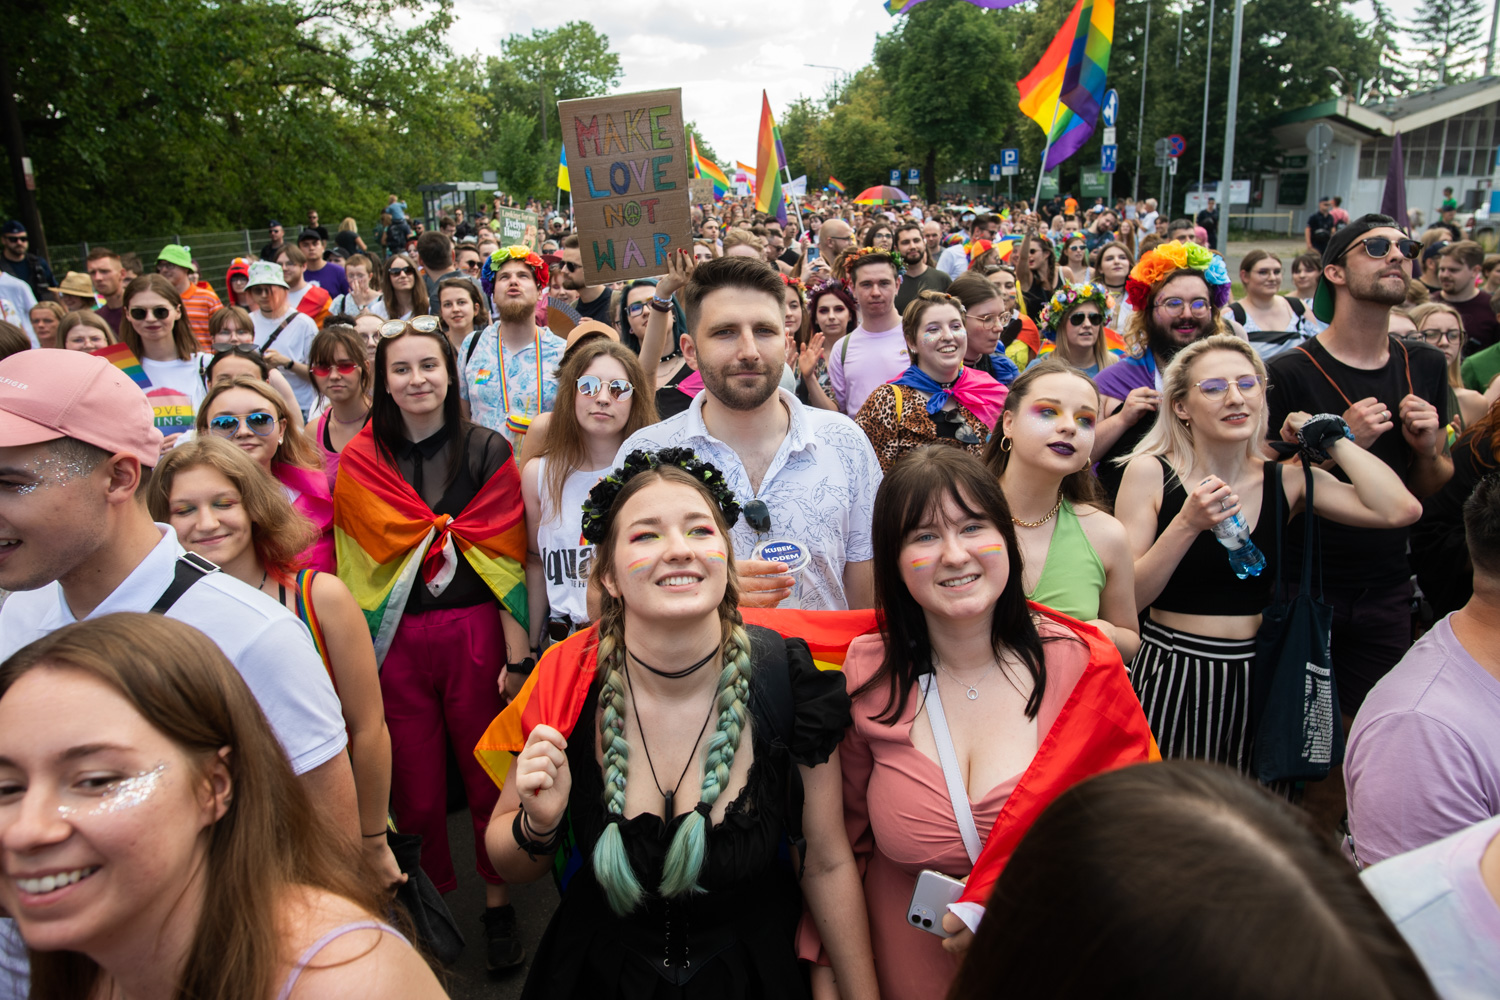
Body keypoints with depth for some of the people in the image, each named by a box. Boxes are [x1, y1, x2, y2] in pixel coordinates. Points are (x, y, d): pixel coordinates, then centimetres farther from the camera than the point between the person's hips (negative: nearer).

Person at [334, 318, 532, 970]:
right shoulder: (359, 462, 4)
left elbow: (505, 556, -5)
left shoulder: (487, 450, 0)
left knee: (488, 776, 9)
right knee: (415, 786, 9)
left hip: (477, 633, -1)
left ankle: (498, 905, 28)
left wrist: (517, 651, -11)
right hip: (394, 642, 1)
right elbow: (359, 565, 5)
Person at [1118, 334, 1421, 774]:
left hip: (1257, 682, 3)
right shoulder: (1150, 473, -7)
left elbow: (1401, 510, -11)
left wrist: (1331, 437, 0)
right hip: (1171, 677, -3)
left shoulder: (1286, 480, 3)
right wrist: (1188, 524, -23)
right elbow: (1127, 598, -10)